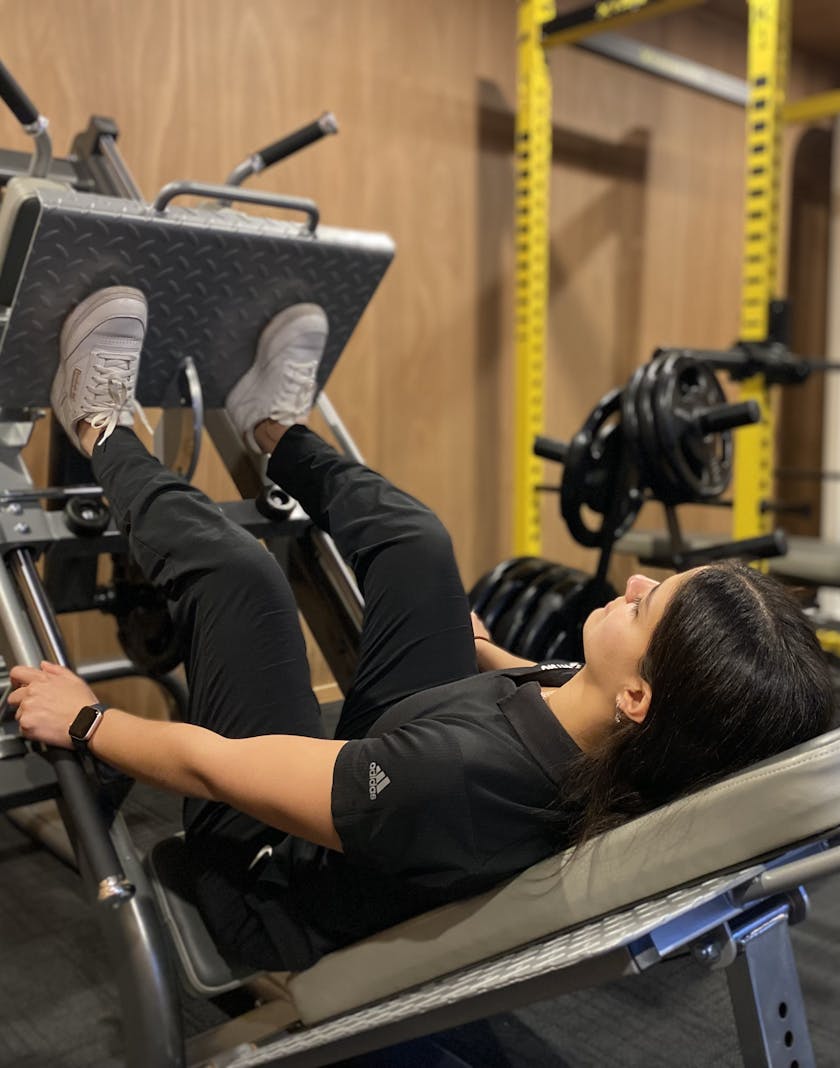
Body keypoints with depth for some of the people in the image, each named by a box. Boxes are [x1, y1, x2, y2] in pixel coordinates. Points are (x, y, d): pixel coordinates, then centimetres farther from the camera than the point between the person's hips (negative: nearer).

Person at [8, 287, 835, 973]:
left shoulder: (453, 779, -46)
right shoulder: (652, 759, -24)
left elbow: (212, 765, -32)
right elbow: (553, 696, 1)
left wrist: (83, 718, -13)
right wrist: (480, 651, 19)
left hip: (281, 891, -5)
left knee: (235, 572, -12)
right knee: (415, 543, 0)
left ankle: (103, 432, 19)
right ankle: (275, 430, 31)